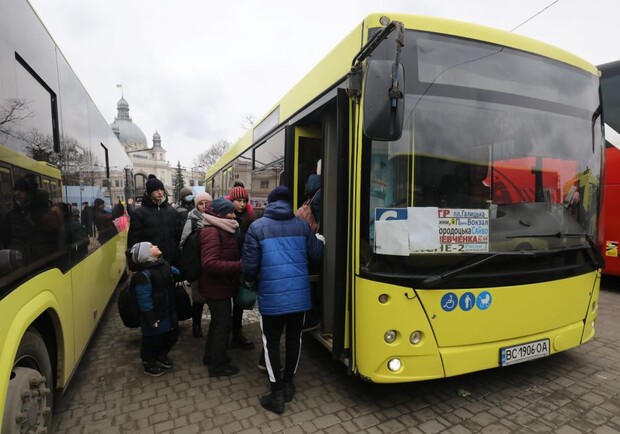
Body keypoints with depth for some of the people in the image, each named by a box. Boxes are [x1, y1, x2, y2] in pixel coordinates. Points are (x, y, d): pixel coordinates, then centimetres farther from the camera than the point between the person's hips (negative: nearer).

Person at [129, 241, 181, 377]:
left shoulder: (164, 264, -1)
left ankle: (161, 356, 46)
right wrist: (151, 318, -22)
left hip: (168, 312, 8)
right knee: (152, 340, 12)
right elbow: (144, 300, -24)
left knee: (172, 336, 21)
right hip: (155, 315, -8)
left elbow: (177, 273, 22)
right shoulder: (143, 275, -25)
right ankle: (148, 363, 37)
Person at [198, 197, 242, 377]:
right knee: (224, 323, 2)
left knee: (218, 321, 22)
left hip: (220, 285, 10)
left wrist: (241, 263, -1)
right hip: (216, 286, -10)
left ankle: (210, 357, 39)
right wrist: (240, 266, -34)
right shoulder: (211, 232, -22)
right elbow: (210, 264, -31)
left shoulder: (222, 230, 11)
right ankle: (218, 365, 19)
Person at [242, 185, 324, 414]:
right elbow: (315, 255, 5)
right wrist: (319, 240, 27)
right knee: (294, 337, 19)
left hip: (271, 296, -3)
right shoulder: (302, 225, -1)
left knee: (271, 342, 12)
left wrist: (250, 280, 14)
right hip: (299, 294, 3)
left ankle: (277, 394, 19)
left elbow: (250, 264, -9)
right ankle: (288, 384, 34)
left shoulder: (257, 227, -8)